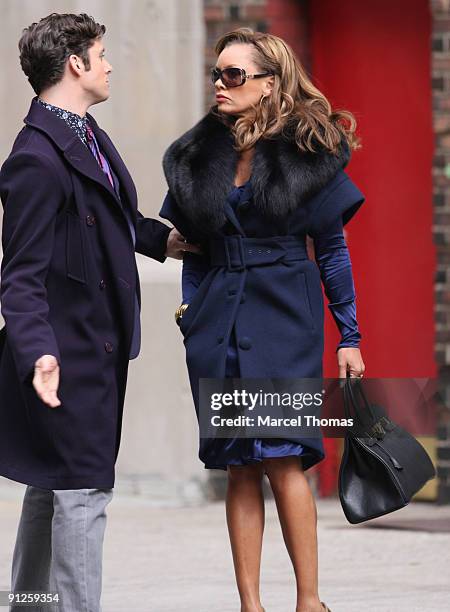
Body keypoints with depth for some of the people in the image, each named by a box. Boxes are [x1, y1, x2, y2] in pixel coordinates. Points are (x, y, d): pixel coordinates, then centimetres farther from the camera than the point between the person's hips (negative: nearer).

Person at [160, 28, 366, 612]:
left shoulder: (309, 151, -2)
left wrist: (349, 336, 0)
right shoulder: (198, 154, 8)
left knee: (283, 460, -12)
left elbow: (333, 248, 1)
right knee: (240, 469, 3)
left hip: (286, 321, -3)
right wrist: (191, 311, 7)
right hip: (219, 321, 4)